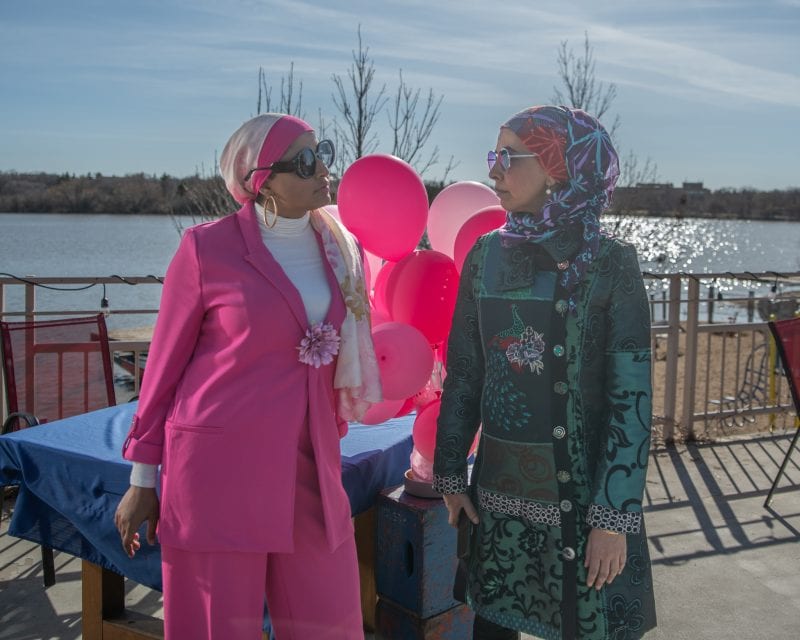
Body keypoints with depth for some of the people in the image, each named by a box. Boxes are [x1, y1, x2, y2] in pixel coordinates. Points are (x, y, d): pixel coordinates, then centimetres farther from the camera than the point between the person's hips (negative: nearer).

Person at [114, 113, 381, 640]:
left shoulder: (343, 249, 7)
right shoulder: (207, 247, -7)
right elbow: (166, 363, -1)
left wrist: (331, 437, 14)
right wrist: (143, 479, 1)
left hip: (308, 470, 5)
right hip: (219, 464, -4)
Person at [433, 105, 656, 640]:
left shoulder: (611, 264, -10)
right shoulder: (487, 255, 1)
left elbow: (632, 399, -11)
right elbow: (463, 374, 6)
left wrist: (614, 515, -14)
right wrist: (451, 474, 6)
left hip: (584, 496, -3)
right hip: (498, 491, 4)